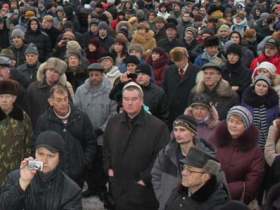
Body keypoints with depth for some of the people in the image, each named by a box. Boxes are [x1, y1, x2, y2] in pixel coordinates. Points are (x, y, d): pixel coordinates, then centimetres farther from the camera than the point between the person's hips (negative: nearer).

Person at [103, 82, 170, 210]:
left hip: (142, 190, -5)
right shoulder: (113, 122, 5)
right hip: (118, 186, 5)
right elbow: (106, 148, 20)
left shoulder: (157, 126, -15)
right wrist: (108, 168, 9)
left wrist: (145, 179, -16)